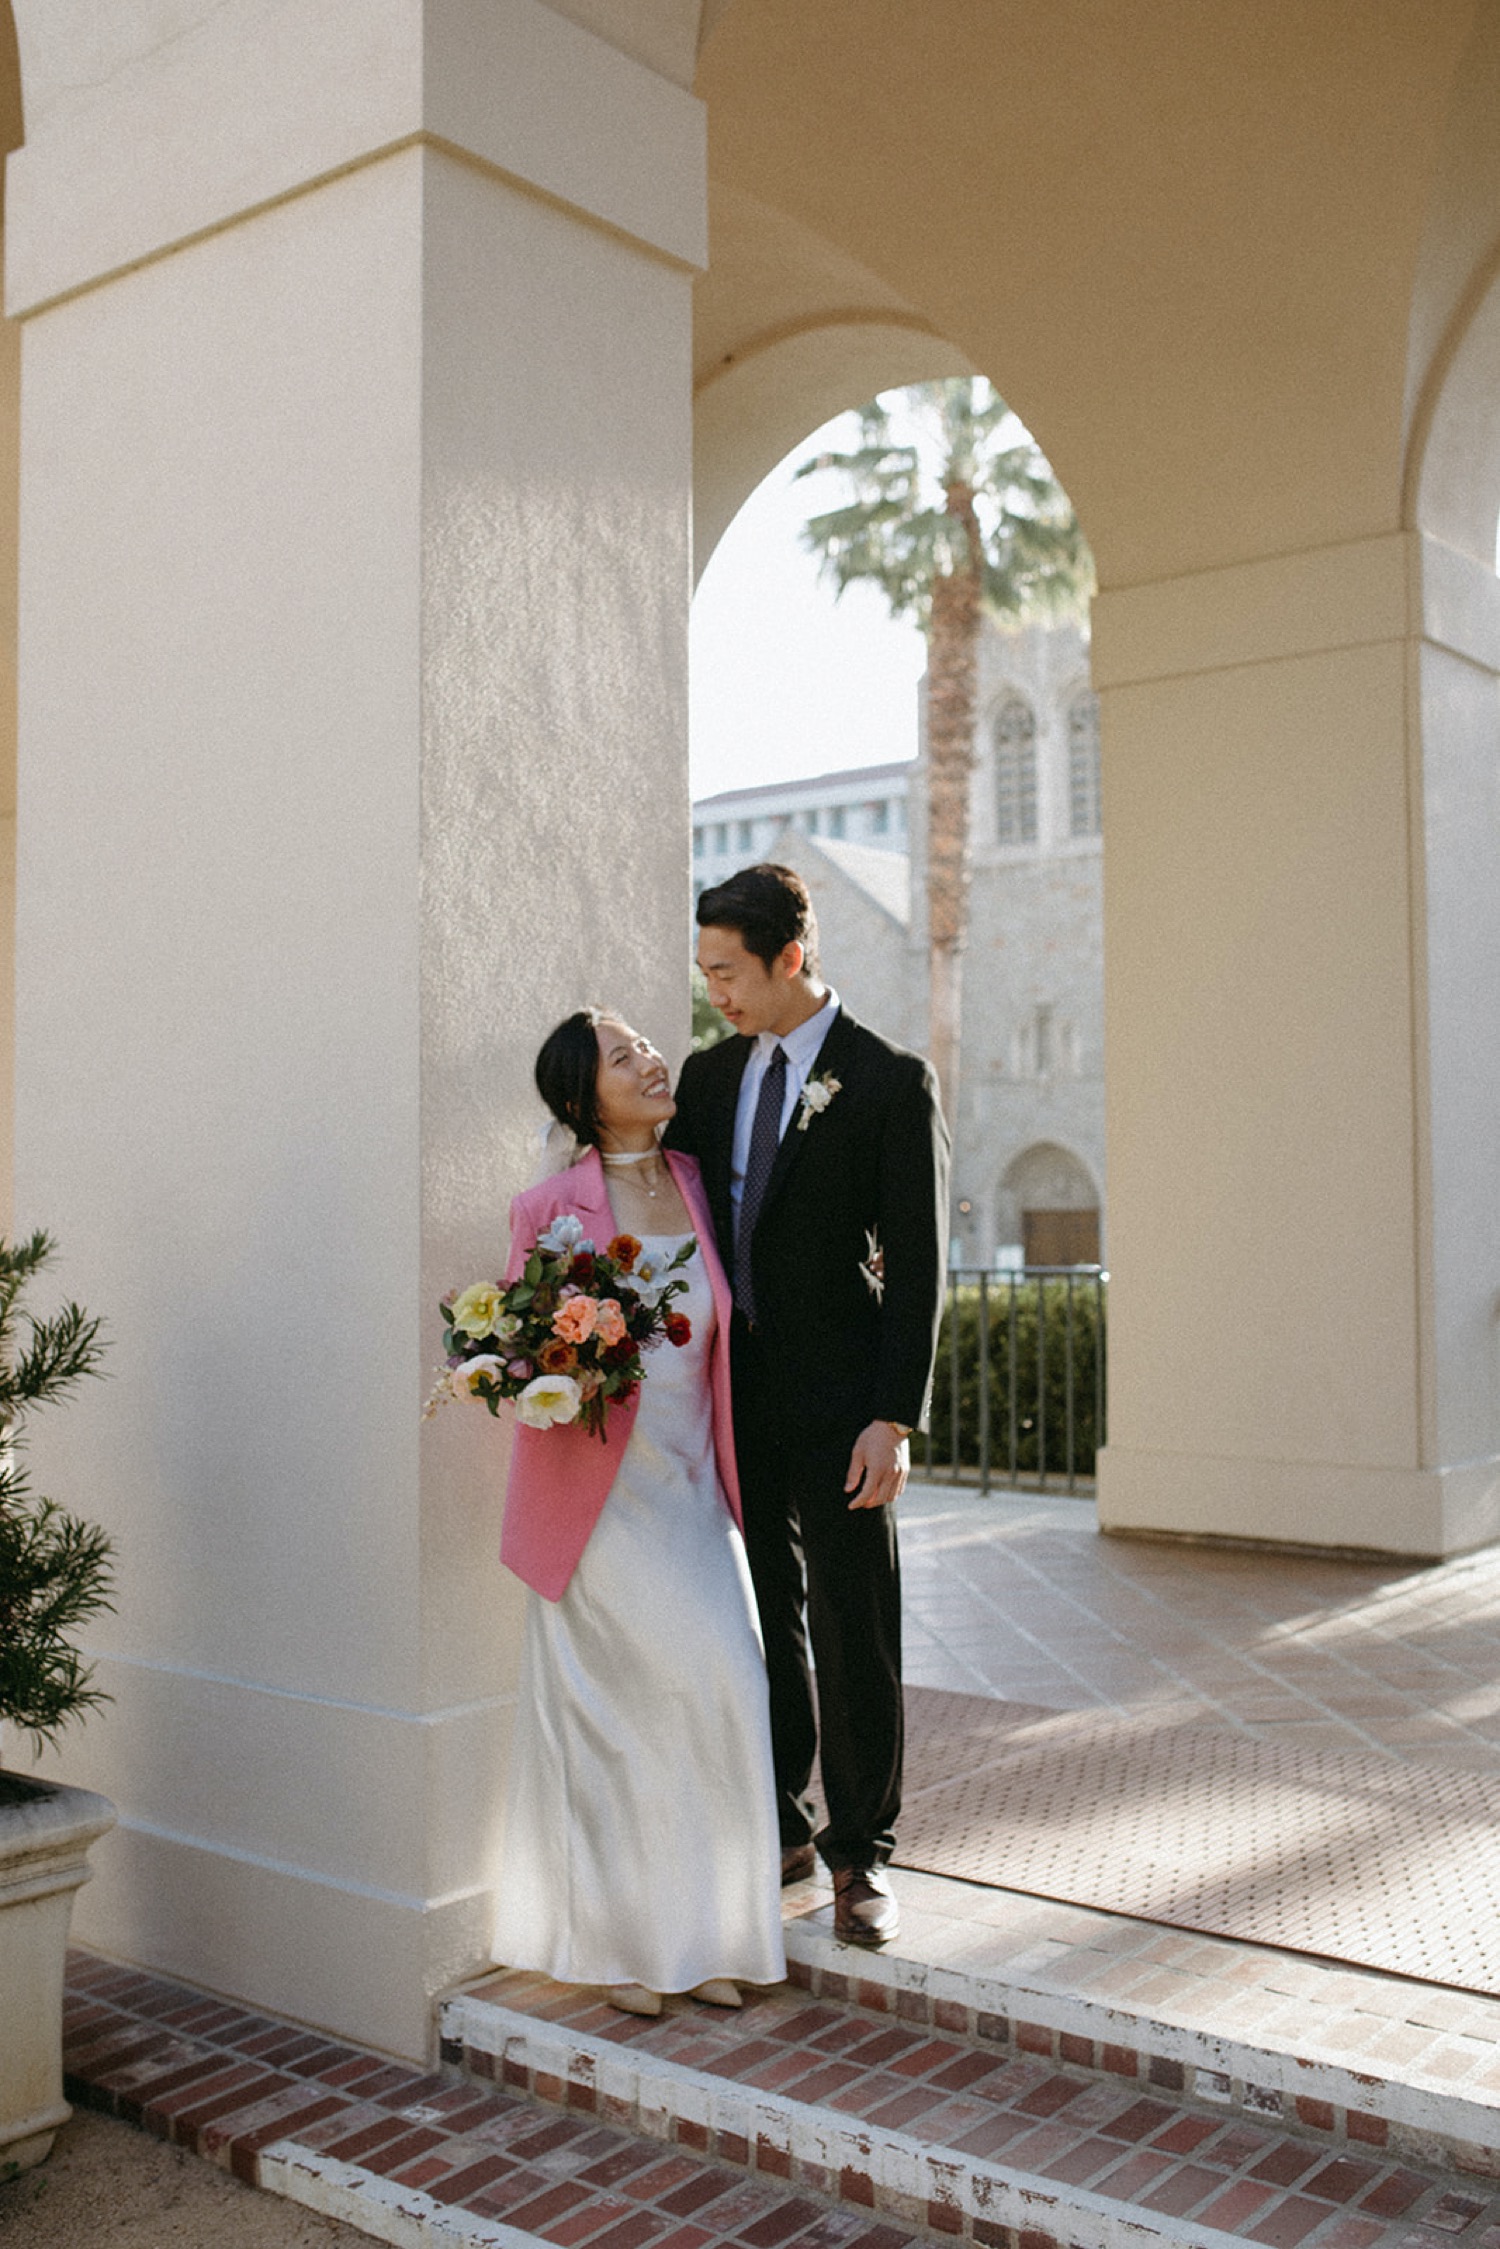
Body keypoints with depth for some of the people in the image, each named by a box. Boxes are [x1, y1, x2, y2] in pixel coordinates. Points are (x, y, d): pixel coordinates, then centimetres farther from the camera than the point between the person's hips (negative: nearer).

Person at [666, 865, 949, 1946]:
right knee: (763, 1625, 13)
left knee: (854, 1632, 4)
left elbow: (916, 1262, -9)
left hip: (837, 1406, -4)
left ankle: (859, 1853, 19)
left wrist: (895, 1418, -14)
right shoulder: (710, 1075, 9)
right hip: (731, 1398, 5)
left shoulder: (892, 1081, -6)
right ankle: (780, 1828, 27)